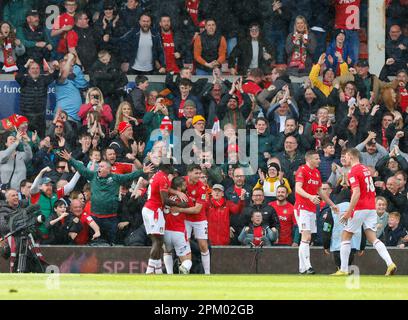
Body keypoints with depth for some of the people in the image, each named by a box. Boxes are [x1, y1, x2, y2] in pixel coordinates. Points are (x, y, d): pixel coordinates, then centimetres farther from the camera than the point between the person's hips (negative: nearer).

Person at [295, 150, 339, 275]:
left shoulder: (317, 172, 15)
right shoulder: (302, 170, -10)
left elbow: (320, 191, 26)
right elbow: (298, 189, -23)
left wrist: (332, 204, 28)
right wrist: (310, 196, -39)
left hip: (312, 209, 8)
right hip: (302, 207, -8)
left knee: (307, 238, 8)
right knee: (306, 237, -15)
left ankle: (302, 267, 10)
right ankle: (306, 267, -19)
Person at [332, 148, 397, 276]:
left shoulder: (353, 172, -11)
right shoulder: (365, 169, 14)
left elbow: (356, 193, -21)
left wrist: (349, 212, -20)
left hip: (360, 208, -7)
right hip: (371, 207, 7)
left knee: (345, 236, 4)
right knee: (372, 238, 4)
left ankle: (344, 269, 3)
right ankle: (390, 263, -13)